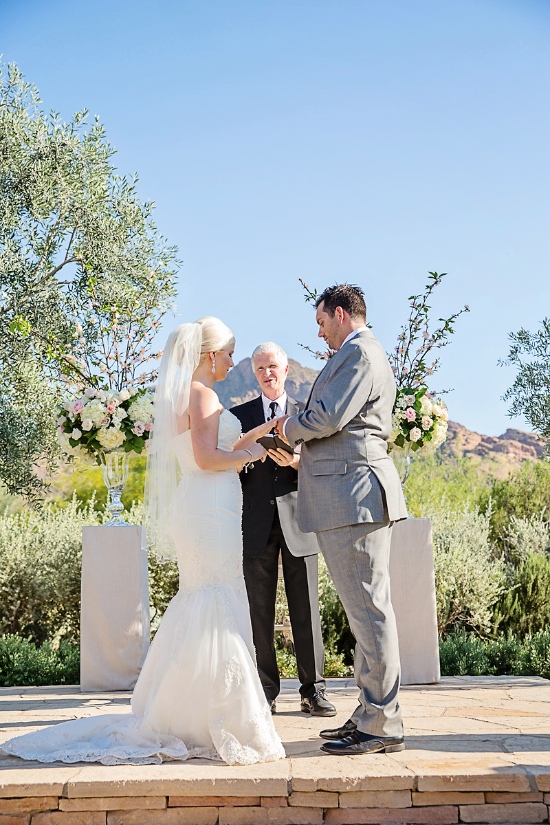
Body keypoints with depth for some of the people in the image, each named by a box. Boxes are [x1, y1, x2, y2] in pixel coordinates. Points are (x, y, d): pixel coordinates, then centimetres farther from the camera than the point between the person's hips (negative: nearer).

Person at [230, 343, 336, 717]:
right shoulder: (240, 415, 13)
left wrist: (295, 461, -15)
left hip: (297, 521, 0)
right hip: (257, 524, 1)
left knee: (306, 610, -1)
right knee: (260, 612, 1)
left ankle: (313, 690, 6)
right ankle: (266, 692, 7)